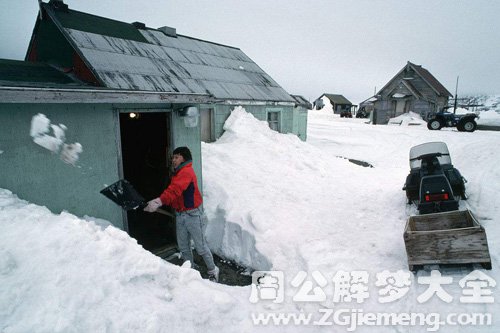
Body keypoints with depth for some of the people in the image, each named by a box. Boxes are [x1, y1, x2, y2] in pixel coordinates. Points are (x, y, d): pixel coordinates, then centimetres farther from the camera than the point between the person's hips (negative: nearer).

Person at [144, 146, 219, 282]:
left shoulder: (186, 172, -18)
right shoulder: (178, 173, 16)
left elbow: (175, 190, -34)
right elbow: (173, 191, 11)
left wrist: (159, 201, -45)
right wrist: (159, 201, 0)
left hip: (192, 214, -9)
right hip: (180, 214, 9)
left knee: (201, 247, 1)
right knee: (183, 247, 16)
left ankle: (212, 271, 20)